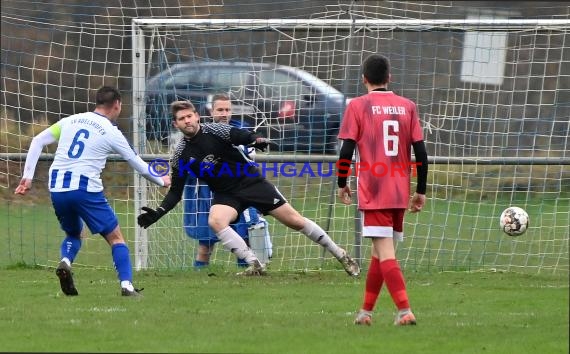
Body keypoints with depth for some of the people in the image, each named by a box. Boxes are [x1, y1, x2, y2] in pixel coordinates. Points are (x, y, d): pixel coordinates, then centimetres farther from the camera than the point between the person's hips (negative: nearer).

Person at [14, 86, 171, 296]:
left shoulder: (70, 121, 13)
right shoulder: (112, 133, 2)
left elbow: (37, 141, 11)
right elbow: (139, 166, 12)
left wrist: (28, 176, 13)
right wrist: (161, 181, 29)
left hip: (57, 189, 4)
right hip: (85, 188, -4)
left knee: (73, 234, 26)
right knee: (115, 238, 6)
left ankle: (66, 262, -5)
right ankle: (126, 285, -8)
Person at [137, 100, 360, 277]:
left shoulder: (215, 131, -11)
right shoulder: (181, 156, -2)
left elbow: (245, 137, -17)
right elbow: (175, 192, 4)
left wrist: (257, 141, -40)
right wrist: (158, 213, -9)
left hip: (251, 181, -3)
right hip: (226, 195, 3)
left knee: (294, 220, -4)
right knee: (215, 220, -30)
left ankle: (341, 256, 8)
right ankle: (254, 265, -25)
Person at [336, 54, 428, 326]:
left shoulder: (358, 106, -2)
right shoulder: (407, 107, 7)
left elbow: (346, 151, -7)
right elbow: (420, 152, 5)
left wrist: (342, 184, 7)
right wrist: (421, 191, 12)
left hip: (373, 194, -4)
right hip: (400, 194, 4)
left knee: (385, 253, -9)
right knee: (381, 252, 16)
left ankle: (405, 310, -22)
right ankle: (366, 311, 23)